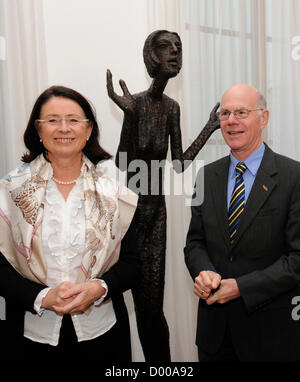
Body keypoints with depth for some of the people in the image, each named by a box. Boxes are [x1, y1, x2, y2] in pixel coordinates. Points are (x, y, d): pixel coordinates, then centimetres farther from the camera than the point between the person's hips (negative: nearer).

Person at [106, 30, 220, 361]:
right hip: (133, 204, -4)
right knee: (140, 295, 8)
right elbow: (121, 163, -17)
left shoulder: (172, 107, 4)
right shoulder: (135, 102, -13)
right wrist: (129, 115, -27)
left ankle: (159, 359, 32)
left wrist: (211, 126, 9)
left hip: (157, 205, 5)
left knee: (154, 299, 13)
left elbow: (180, 162, 6)